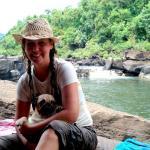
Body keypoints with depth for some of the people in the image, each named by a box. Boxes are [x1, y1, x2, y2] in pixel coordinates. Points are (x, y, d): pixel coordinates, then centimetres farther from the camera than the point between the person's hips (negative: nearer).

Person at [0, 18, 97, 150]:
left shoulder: (64, 69, -16)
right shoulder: (25, 81, -2)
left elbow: (71, 114, -25)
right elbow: (20, 122, 1)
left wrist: (32, 128, -18)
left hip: (83, 135, -4)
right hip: (45, 135, 5)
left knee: (54, 127, -38)